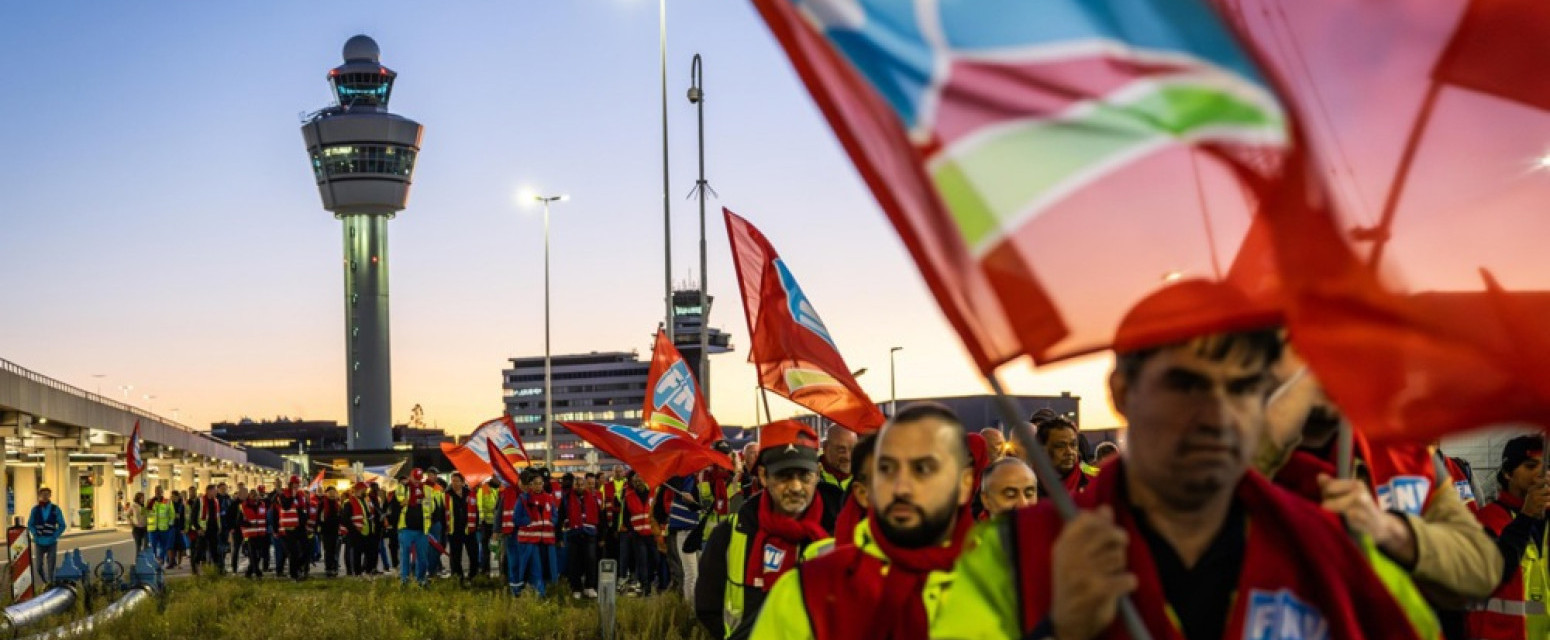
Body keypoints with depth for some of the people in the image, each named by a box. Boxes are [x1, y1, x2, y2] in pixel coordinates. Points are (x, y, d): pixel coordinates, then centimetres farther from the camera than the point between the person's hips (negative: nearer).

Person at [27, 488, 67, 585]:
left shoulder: (55, 509, -1)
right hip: (39, 543, 1)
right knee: (39, 566, 6)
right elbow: (30, 525, 7)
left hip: (51, 543, -1)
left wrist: (55, 536, -9)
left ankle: (51, 583, 8)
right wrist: (36, 535, -7)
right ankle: (44, 582, 28)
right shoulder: (35, 509, 1)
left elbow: (62, 525, 3)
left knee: (51, 566, -1)